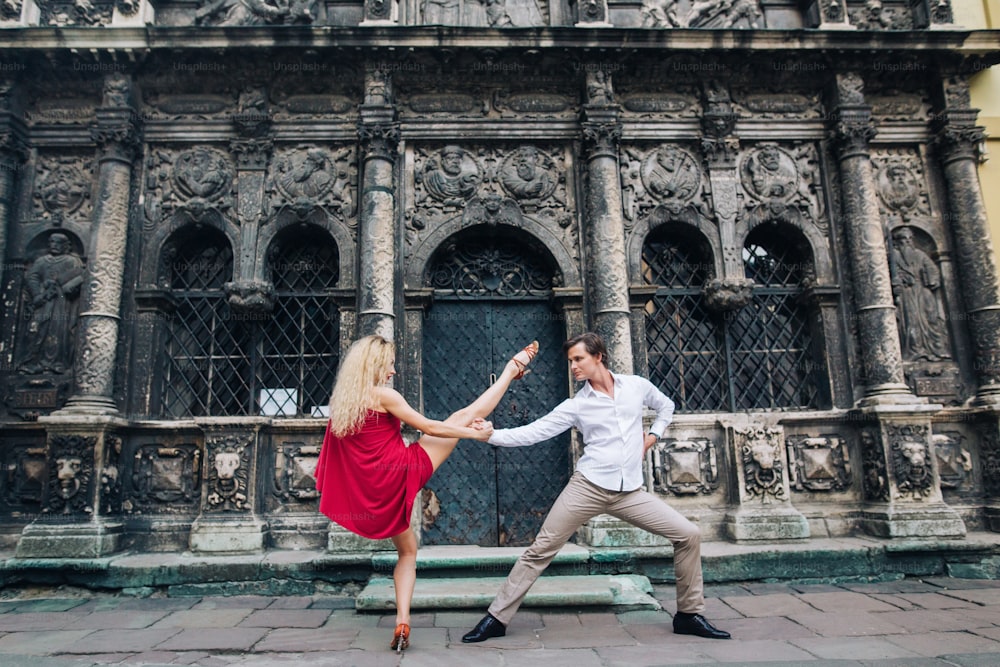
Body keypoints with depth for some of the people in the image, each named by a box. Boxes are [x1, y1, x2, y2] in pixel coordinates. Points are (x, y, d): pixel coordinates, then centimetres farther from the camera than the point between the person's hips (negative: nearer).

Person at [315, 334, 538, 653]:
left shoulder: (342, 402, 11)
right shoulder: (383, 395, -9)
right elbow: (429, 428, -8)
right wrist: (476, 433, -1)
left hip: (375, 489, 7)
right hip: (401, 470, -7)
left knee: (407, 550, 22)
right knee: (464, 415, -1)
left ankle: (402, 622, 12)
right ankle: (512, 369, 12)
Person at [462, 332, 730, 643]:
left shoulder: (637, 386, 5)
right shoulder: (575, 405, 0)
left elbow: (666, 406, 25)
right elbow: (532, 432, -6)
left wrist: (651, 438, 10)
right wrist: (491, 435, -18)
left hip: (630, 492, 2)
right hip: (588, 487, -2)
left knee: (689, 535, -4)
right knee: (540, 550, -4)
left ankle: (689, 614, 15)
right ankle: (496, 619, 8)